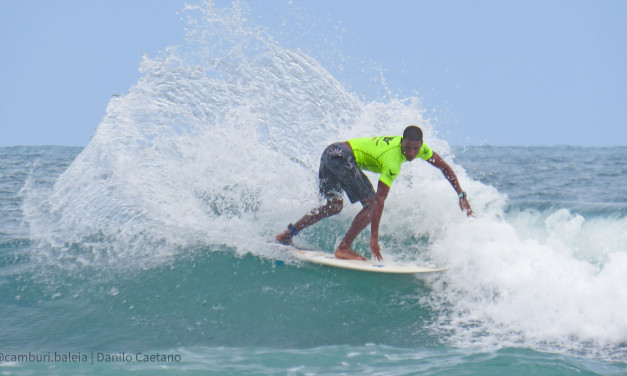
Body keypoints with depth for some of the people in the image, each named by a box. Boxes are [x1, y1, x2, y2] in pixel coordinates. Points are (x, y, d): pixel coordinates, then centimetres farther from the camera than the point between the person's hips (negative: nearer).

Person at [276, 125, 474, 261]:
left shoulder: (418, 146, 0)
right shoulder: (392, 160, -23)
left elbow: (444, 167, 11)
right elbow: (379, 200, -24)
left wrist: (461, 196, 5)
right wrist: (374, 237, -24)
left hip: (331, 152, 10)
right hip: (342, 158, -10)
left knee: (334, 206, 22)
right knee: (371, 204, -13)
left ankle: (290, 232, 22)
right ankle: (344, 248, -12)